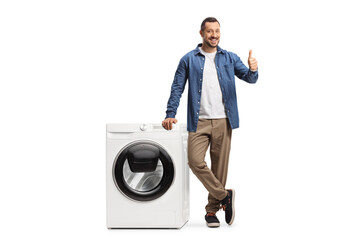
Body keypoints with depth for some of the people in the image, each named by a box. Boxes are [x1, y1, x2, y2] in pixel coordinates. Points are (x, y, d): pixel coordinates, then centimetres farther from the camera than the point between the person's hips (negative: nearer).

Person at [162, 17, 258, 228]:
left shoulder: (229, 58, 10)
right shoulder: (189, 60, 6)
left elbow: (249, 78, 2)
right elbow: (177, 88, 6)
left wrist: (253, 69, -21)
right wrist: (170, 115, -4)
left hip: (223, 121, 1)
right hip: (199, 121, -1)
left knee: (220, 166, 4)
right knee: (196, 161, -16)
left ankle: (212, 210, 16)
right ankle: (225, 196, 1)